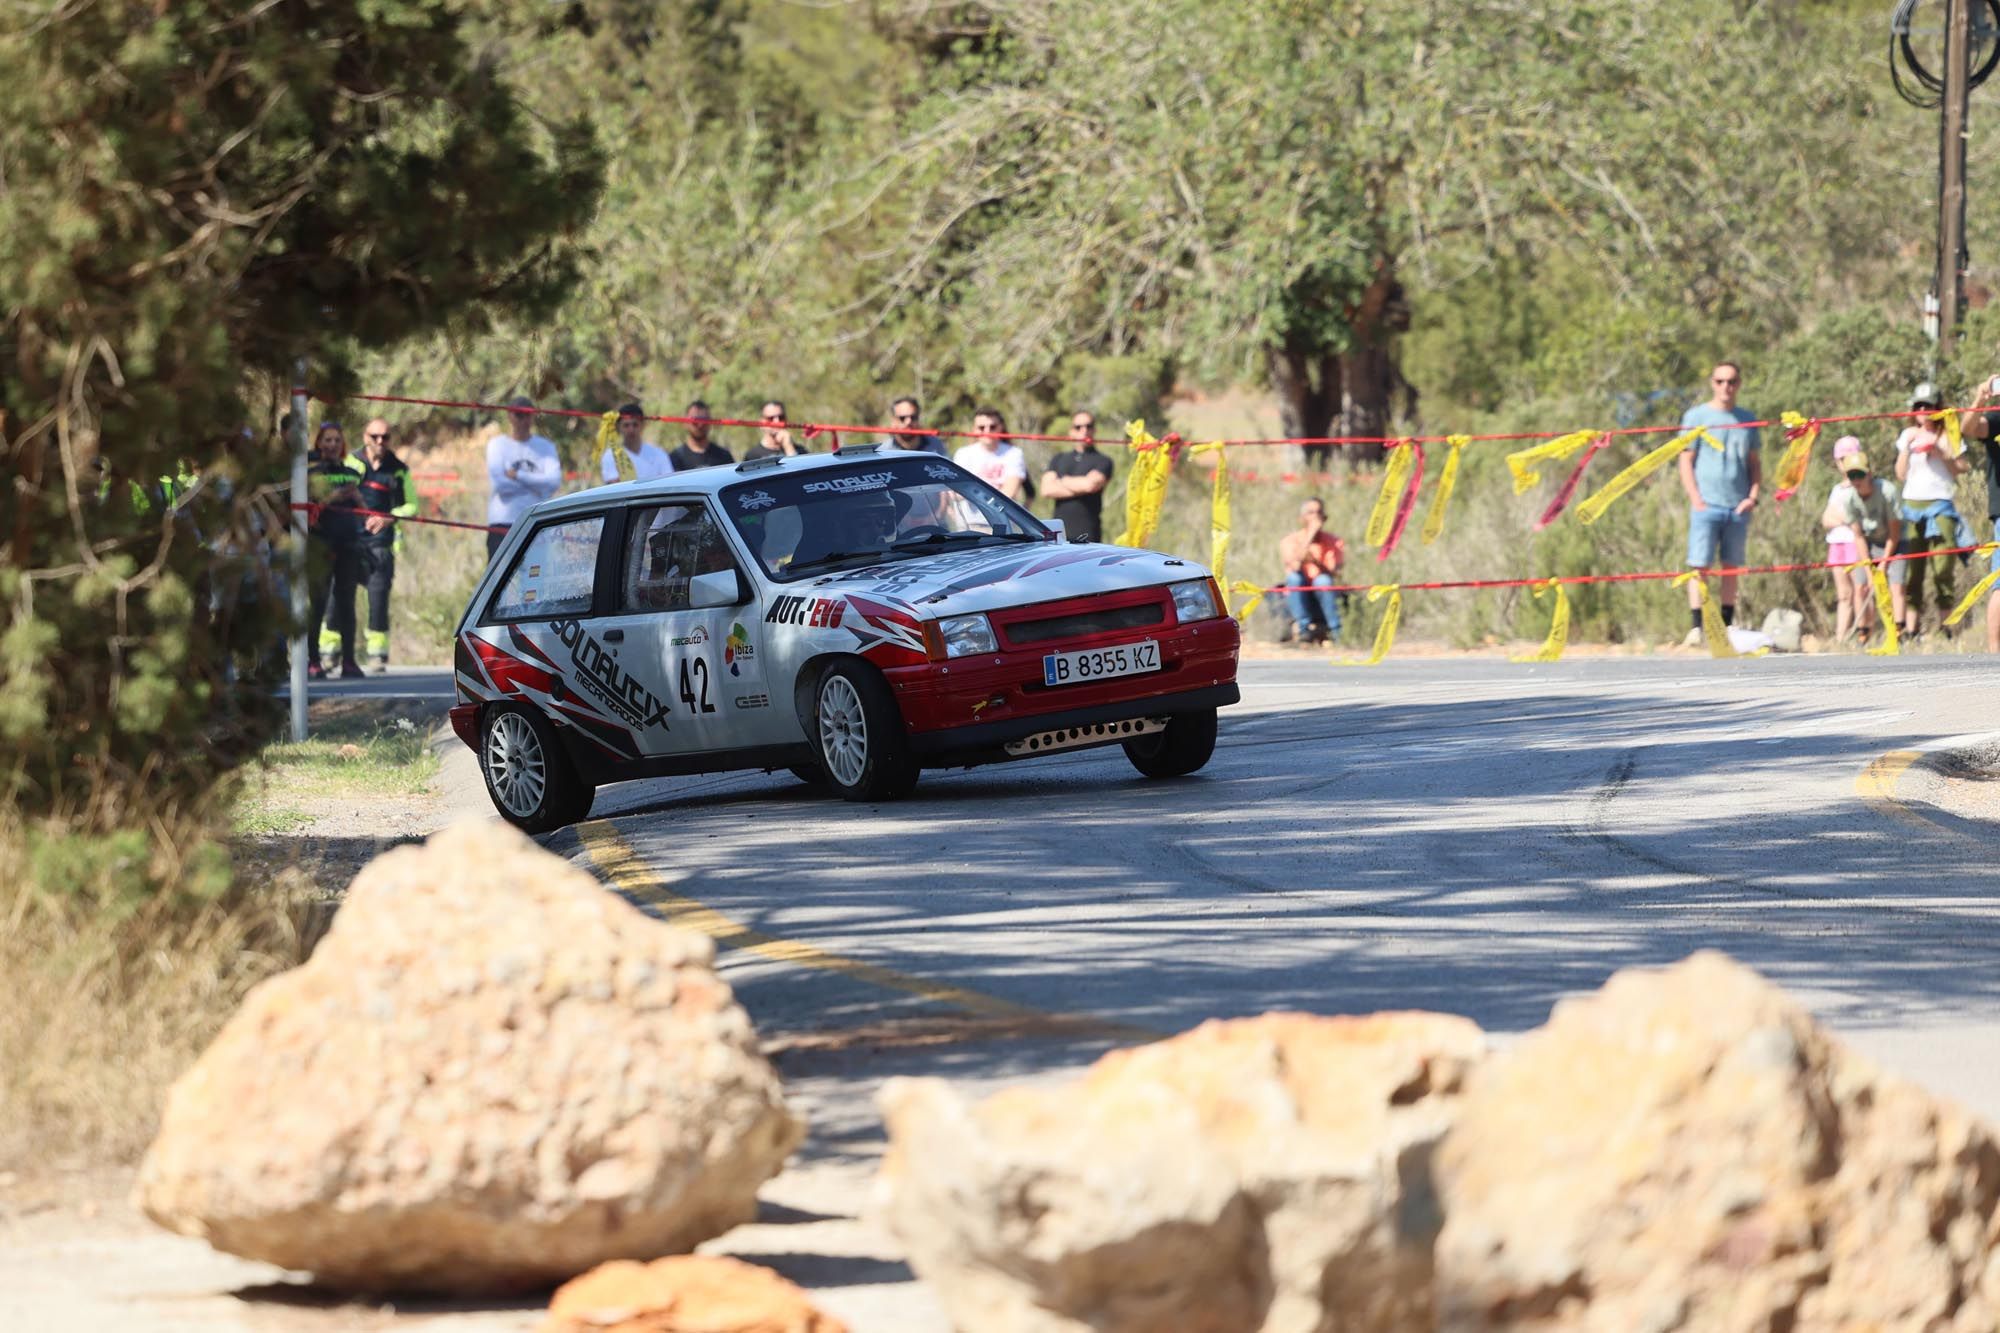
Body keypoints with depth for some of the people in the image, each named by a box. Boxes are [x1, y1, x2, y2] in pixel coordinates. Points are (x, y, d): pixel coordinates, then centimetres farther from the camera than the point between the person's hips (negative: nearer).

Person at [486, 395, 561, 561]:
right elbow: (499, 483, -11)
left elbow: (554, 482, -6)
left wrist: (518, 476, -10)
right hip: (503, 522, -2)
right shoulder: (497, 444, 4)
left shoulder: (545, 446, 10)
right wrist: (537, 484, -5)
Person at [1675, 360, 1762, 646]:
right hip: (1707, 505, -3)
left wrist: (1753, 496, 2)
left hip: (1738, 507, 3)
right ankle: (1696, 627, -10)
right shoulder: (1696, 416, 3)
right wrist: (1696, 499, -10)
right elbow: (1686, 461, 0)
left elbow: (1755, 463, 17)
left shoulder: (1747, 420, 14)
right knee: (1700, 566, -9)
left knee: (1731, 568, 6)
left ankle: (1727, 627, 10)